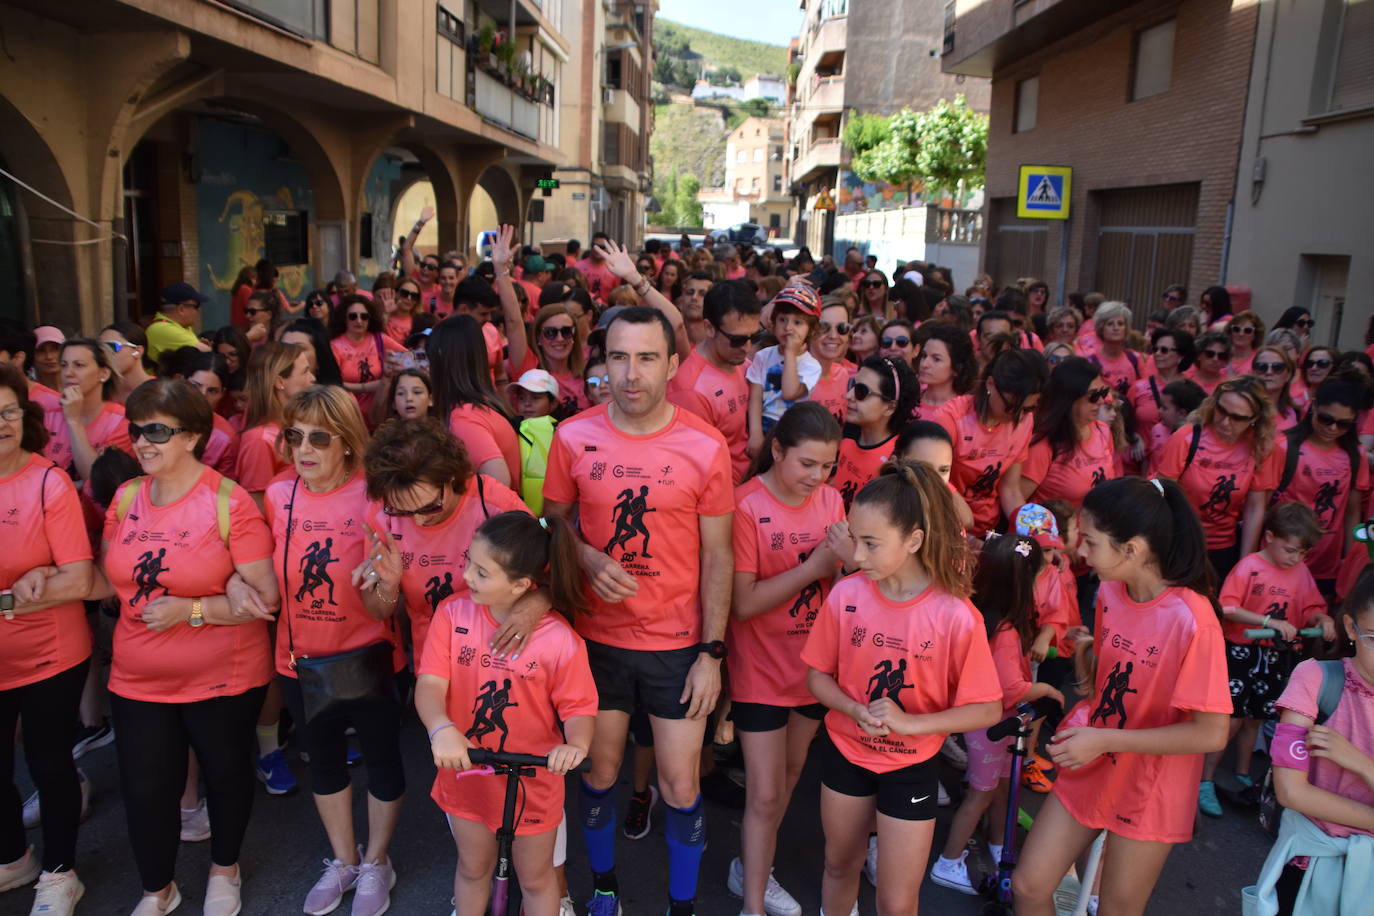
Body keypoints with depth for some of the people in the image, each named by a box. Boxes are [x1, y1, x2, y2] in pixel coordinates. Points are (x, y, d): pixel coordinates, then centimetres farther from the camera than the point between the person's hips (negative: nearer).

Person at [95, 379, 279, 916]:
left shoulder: (229, 503, -17)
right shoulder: (125, 498, 0)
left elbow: (267, 596, -18)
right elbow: (109, 581, 9)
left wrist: (190, 610, -24)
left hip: (224, 679, -4)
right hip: (137, 680, 4)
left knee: (225, 775, 17)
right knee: (144, 790, 11)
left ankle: (224, 868, 45)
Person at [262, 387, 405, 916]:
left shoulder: (371, 499, -20)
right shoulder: (277, 496, -8)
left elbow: (380, 608, -19)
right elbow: (269, 578, 7)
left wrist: (381, 585, -41)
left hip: (366, 658, -4)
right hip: (300, 659, 5)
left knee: (381, 758, 14)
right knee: (323, 758, 22)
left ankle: (376, 863, 39)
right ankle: (343, 861, 46)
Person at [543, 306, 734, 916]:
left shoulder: (706, 447, -11)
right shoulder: (573, 437, -7)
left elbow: (717, 556, -5)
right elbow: (552, 520, 6)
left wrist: (712, 653, -7)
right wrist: (590, 560, -15)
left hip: (678, 642, -1)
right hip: (598, 637, 2)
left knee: (680, 785, 8)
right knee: (599, 771, 17)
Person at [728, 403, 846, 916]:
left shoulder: (830, 500, -2)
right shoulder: (746, 505, -19)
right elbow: (743, 603, -22)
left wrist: (850, 560, -21)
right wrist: (813, 565, -24)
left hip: (814, 665, 6)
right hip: (760, 671, -6)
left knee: (788, 778, 21)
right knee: (765, 796, 1)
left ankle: (751, 870, 42)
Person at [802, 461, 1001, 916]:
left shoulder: (956, 616, -23)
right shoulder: (845, 595, -15)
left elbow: (987, 708, -15)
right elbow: (817, 676, -3)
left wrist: (910, 723, -25)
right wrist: (857, 711, -22)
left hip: (912, 768, -2)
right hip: (845, 752, 3)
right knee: (840, 865, 24)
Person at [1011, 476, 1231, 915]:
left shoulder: (1192, 620, -26)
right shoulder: (1110, 592, -4)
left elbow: (1211, 734, -24)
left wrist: (1104, 740, -24)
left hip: (1147, 792, -6)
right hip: (1088, 771, 6)